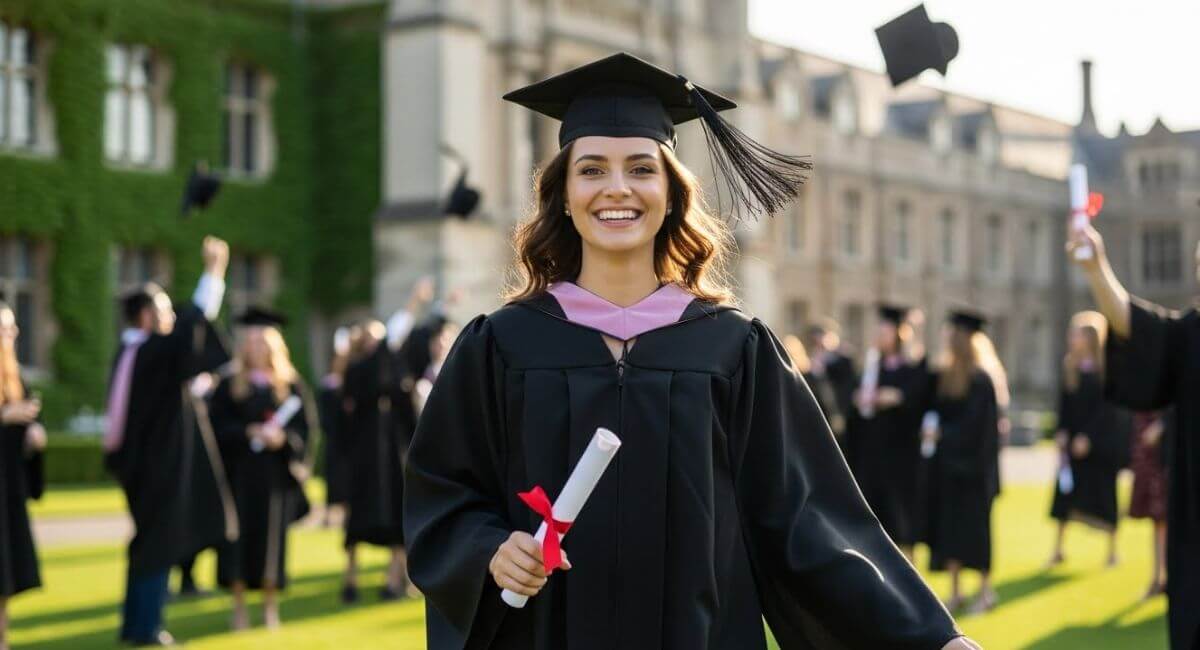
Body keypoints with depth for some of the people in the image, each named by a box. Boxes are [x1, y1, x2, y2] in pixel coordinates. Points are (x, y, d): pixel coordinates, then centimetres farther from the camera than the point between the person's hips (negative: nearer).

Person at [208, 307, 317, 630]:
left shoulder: (291, 386, 7)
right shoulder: (230, 386, 8)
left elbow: (306, 429, 1)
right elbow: (218, 426, -2)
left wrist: (284, 438, -18)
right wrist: (252, 432, -17)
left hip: (276, 475, 0)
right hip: (239, 473, 0)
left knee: (272, 539, 0)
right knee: (239, 535, -2)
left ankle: (270, 608, 10)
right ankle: (239, 607, 7)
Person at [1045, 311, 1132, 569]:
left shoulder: (1104, 368, -10)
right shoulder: (1070, 367, 5)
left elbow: (1106, 407, -14)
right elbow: (1065, 405, 7)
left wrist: (1087, 437, -19)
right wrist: (1062, 432, -5)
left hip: (1099, 441, -5)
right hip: (1073, 439, 5)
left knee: (1103, 492, 3)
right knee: (1065, 492, 2)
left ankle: (1112, 549, 16)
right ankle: (1058, 549, 6)